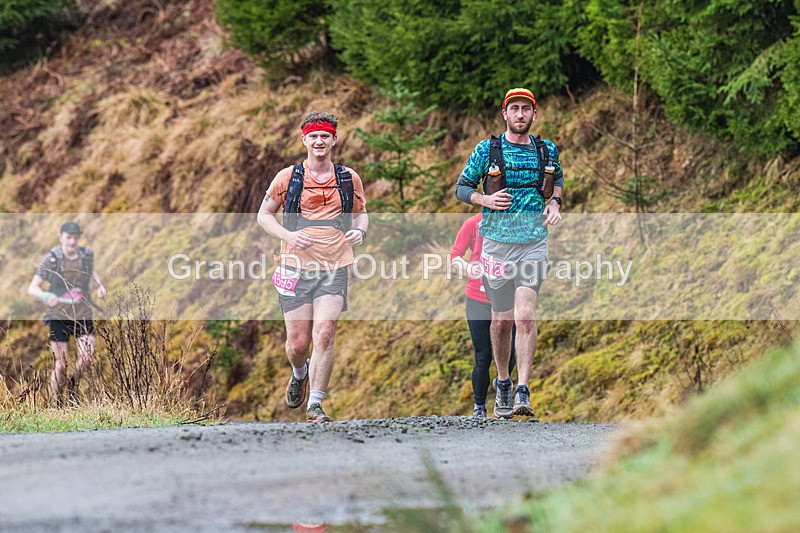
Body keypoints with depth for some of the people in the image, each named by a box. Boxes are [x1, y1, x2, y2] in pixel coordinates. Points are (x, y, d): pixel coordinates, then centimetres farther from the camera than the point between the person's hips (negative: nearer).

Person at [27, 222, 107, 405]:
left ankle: (74, 382, 19)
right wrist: (46, 296, -35)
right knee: (61, 364, -3)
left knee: (87, 356, -12)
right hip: (59, 315, -3)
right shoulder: (51, 259, -12)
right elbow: (32, 288, -14)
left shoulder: (86, 254, -2)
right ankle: (58, 404, 12)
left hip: (82, 314, 3)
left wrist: (99, 284, 3)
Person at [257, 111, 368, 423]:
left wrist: (360, 231, -2)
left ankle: (315, 405, -11)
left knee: (324, 335, -16)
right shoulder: (289, 177, 2)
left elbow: (360, 213, 22)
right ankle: (299, 374, 38)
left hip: (334, 270, 0)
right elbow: (264, 215, 9)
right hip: (296, 267, 0)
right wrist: (288, 236, -9)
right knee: (298, 342, 2)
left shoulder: (349, 179, 7)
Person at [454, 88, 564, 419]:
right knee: (501, 319, 8)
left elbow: (558, 178, 26)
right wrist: (485, 200, -12)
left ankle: (522, 392, -18)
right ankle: (503, 383, 30)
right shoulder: (487, 150, 0)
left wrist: (554, 201, 6)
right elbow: (461, 188, 7)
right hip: (497, 241, 0)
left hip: (534, 243, 0)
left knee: (525, 315, -15)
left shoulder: (547, 151, 6)